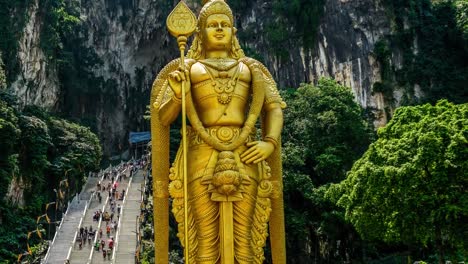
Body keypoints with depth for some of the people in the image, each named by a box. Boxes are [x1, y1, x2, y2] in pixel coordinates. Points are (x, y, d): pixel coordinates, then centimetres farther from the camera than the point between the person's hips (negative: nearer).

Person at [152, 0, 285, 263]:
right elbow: (163, 118, 8)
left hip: (245, 159, 2)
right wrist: (178, 95, -13)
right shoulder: (187, 69, 14)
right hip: (203, 158, -1)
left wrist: (270, 143, -5)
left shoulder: (249, 68, 19)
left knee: (243, 239, 1)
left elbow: (274, 108, 13)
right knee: (206, 241, -2)